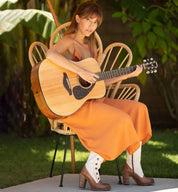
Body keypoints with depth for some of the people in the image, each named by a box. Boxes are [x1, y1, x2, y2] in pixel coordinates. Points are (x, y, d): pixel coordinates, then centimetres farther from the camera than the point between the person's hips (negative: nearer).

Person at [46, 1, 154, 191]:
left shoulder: (90, 46, 19)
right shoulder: (68, 42, -8)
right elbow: (51, 54, -33)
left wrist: (127, 75, 13)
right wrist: (81, 71, -35)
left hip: (91, 99, 9)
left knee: (138, 109, -2)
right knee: (120, 120, -25)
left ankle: (132, 168, 2)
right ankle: (91, 170, -16)